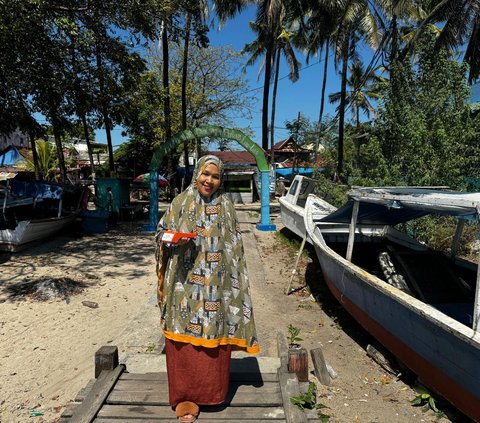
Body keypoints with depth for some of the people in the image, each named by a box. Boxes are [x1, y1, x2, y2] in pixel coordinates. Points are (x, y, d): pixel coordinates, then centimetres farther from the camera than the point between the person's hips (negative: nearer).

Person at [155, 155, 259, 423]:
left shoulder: (226, 206, 5)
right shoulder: (180, 203, 2)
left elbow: (234, 246, 8)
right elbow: (161, 232, 9)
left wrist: (235, 282, 5)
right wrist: (173, 240, -14)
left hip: (216, 285, 1)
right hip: (186, 284, 0)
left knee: (215, 337, 7)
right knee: (185, 339, 4)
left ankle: (211, 389, 29)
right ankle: (185, 396, 21)